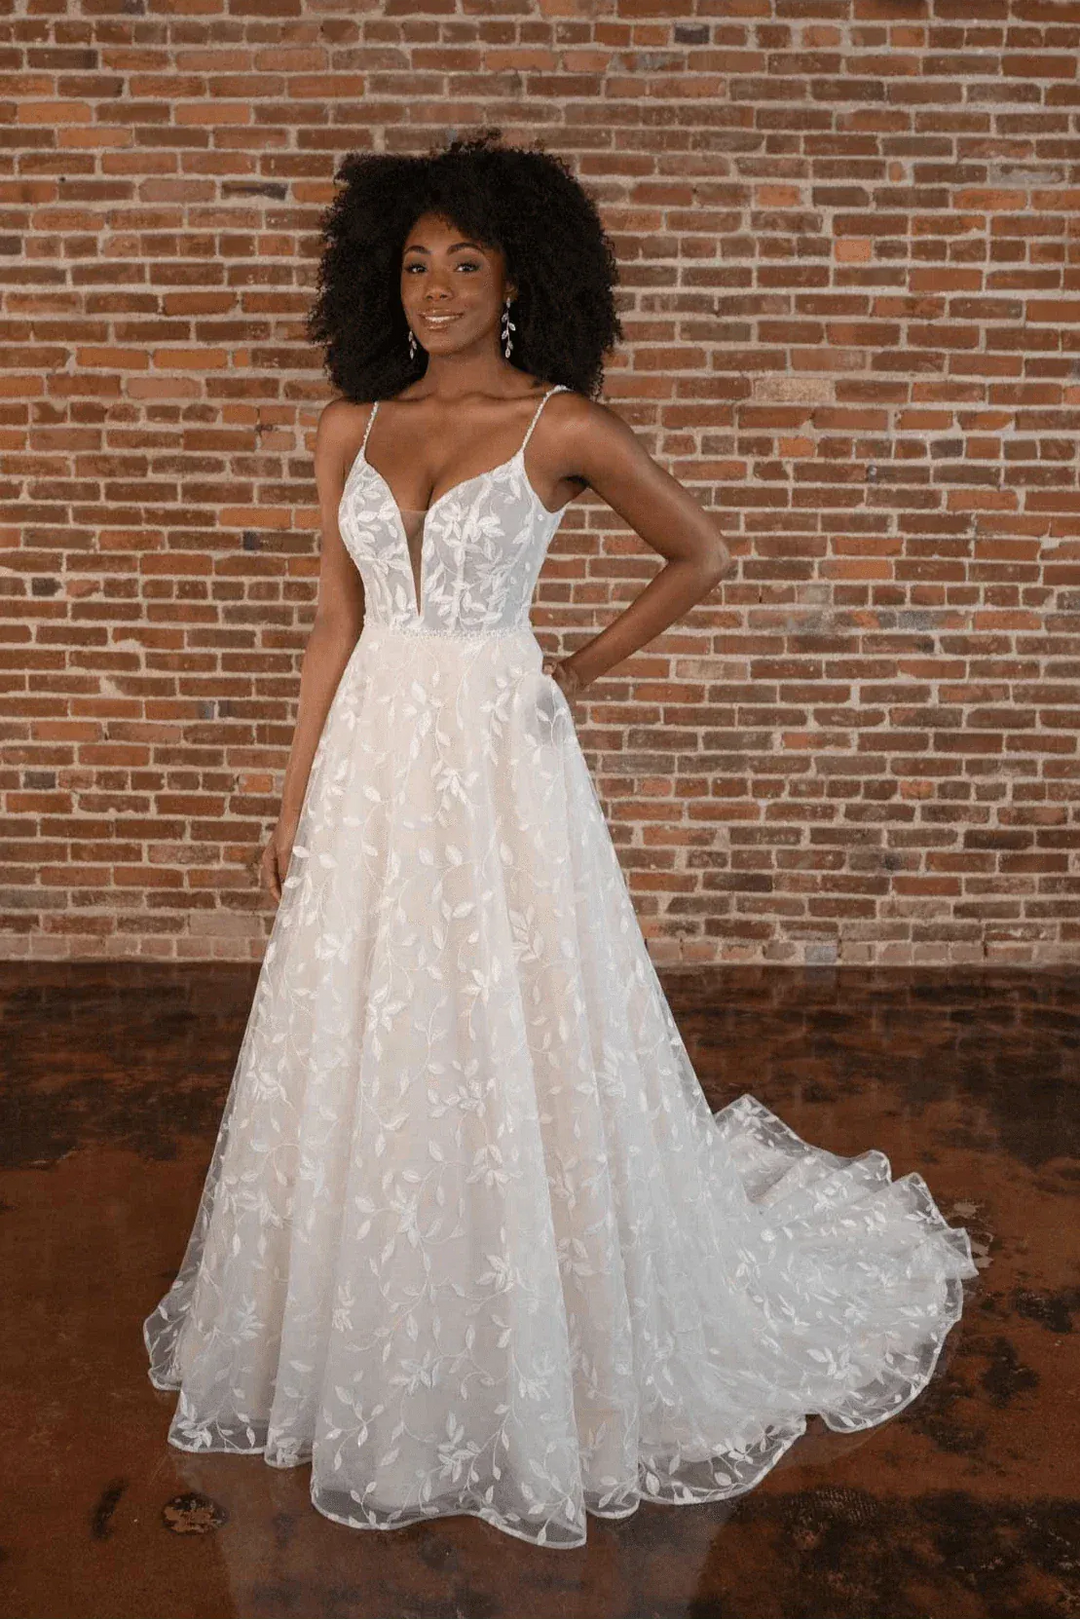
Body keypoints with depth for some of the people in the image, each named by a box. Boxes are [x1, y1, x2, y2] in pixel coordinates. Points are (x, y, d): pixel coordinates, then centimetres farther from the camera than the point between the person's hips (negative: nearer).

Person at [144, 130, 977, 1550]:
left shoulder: (563, 428, -5)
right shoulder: (352, 429, 7)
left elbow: (701, 556, 6)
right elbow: (336, 626, 8)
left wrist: (582, 672, 3)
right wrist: (296, 799, 7)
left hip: (498, 764, -4)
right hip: (371, 762, 5)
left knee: (514, 1048, 4)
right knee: (362, 1054, 13)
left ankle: (537, 1372, 29)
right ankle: (373, 1355, 37)